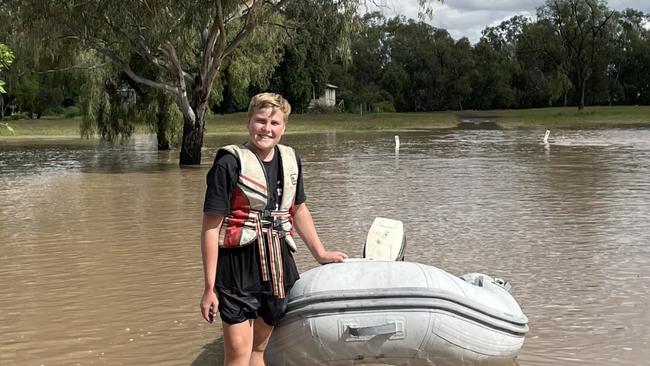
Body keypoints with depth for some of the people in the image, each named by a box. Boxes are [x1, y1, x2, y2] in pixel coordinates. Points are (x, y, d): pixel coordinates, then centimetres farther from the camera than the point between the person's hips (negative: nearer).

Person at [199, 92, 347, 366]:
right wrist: (210, 287, -12)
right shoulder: (230, 162, -10)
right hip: (238, 267, -5)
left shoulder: (290, 160, 8)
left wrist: (320, 254, 26)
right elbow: (210, 227, -11)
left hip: (276, 266, 6)